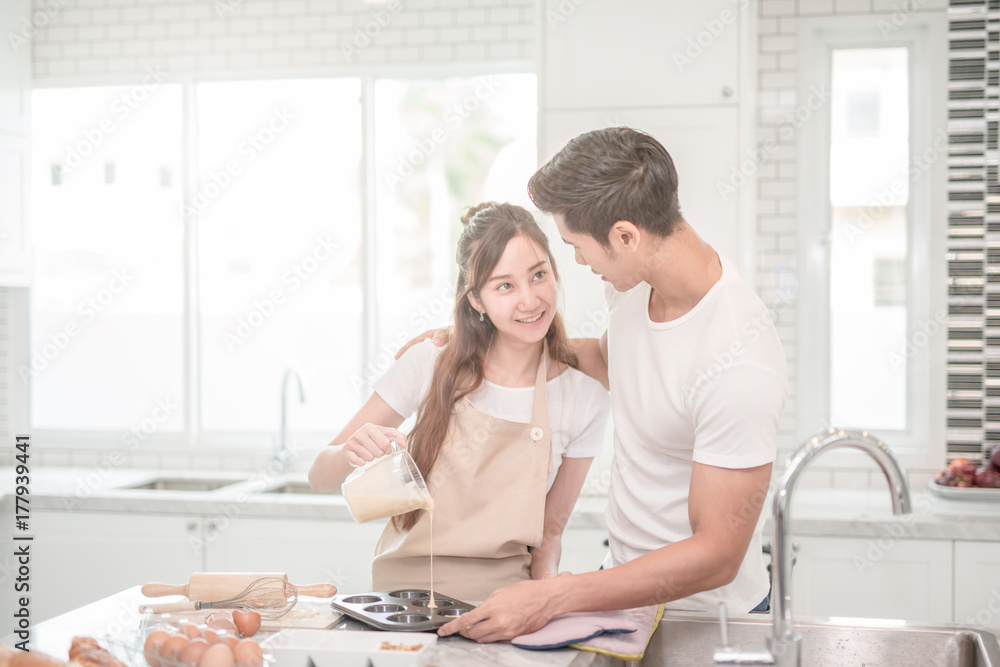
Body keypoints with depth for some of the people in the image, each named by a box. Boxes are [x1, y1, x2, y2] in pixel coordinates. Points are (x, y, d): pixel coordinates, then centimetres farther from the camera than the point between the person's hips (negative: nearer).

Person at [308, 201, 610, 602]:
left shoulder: (585, 400, 0)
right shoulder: (430, 366, -3)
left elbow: (549, 529, 11)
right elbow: (320, 478, 3)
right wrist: (352, 453, -19)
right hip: (402, 589, 0)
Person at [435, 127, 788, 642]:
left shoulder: (740, 365, -28)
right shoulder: (631, 282, -3)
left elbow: (715, 557, -25)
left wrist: (550, 598, -28)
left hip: (701, 613, -7)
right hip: (631, 579, 7)